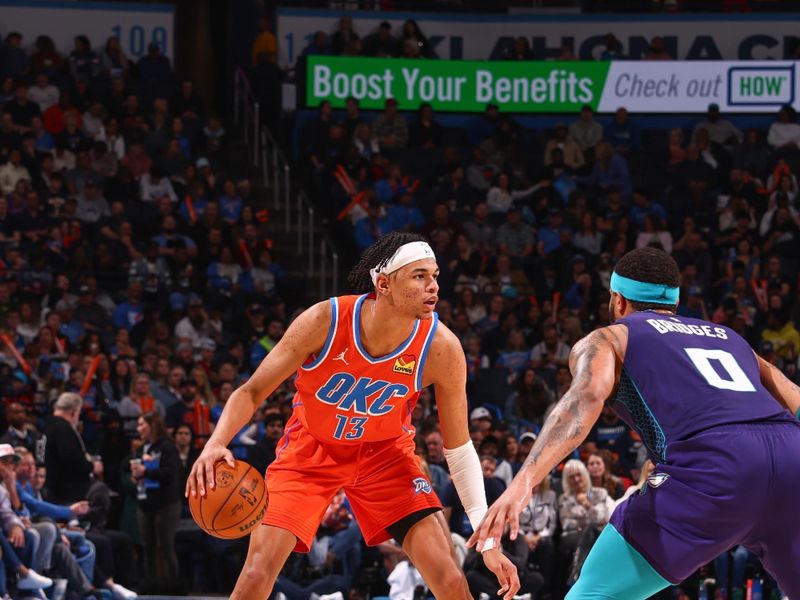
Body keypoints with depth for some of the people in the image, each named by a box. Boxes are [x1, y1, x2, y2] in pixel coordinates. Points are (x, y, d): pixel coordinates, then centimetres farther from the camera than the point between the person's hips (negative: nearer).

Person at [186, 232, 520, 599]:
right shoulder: (324, 321, -28)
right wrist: (215, 445, -38)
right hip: (311, 446, -1)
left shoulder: (441, 348, -24)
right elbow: (251, 393, -18)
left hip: (385, 451, 1)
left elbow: (458, 448, -11)